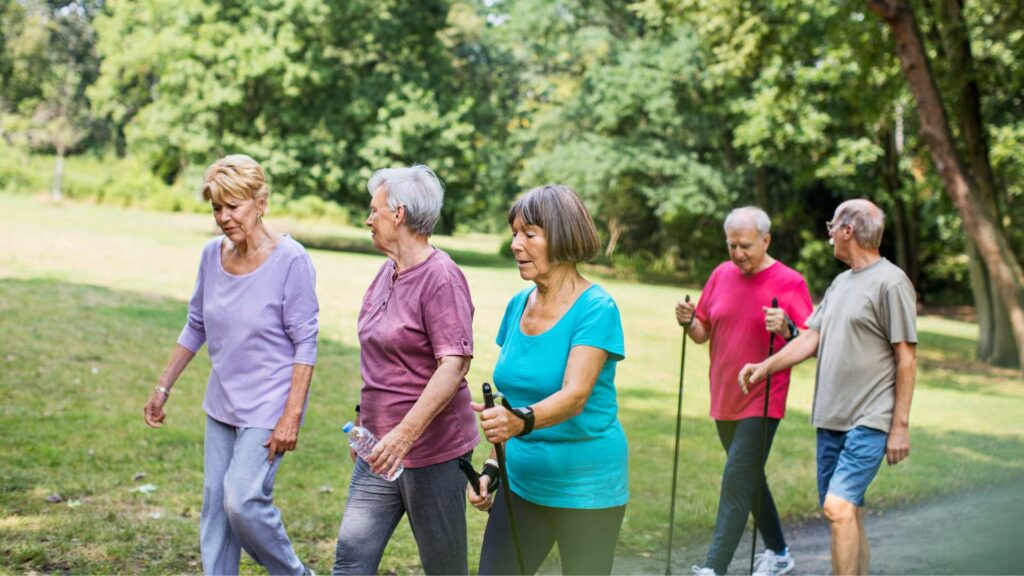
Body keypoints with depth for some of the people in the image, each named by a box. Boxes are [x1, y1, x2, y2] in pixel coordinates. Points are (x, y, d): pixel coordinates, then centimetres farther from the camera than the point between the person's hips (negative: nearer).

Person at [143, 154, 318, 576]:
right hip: (222, 403, 6)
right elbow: (195, 327, 12)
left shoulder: (290, 259, -16)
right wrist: (163, 388, 14)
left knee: (243, 501, -13)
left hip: (268, 406, -6)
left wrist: (291, 416, -18)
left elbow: (305, 343, -14)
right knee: (214, 505, 8)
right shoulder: (213, 254, 0)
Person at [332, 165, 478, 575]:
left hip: (431, 448, -8)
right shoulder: (388, 272, 11)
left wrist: (405, 433, -31)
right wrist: (366, 425, 25)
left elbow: (454, 366, -24)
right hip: (382, 448, 8)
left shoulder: (441, 279, -16)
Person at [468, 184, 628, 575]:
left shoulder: (596, 309, -14)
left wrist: (521, 422, -43)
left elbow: (575, 396, -27)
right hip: (523, 481, 6)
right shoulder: (517, 306, 6)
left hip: (585, 488, -6)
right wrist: (493, 467, 8)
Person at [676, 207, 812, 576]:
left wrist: (786, 330, -30)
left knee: (737, 482, -11)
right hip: (724, 400, 6)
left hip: (761, 402, -6)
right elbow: (703, 333, 13)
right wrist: (688, 322, -8)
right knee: (749, 479, 17)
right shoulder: (721, 275, 6)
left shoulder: (789, 282, -9)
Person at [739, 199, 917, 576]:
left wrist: (901, 425, -11)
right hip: (830, 418, 8)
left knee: (839, 506, -19)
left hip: (869, 421, -8)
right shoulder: (840, 283, 17)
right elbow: (811, 338, 18)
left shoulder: (891, 282, -8)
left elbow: (906, 358, -9)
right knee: (849, 513, 11)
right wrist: (765, 367, 8)